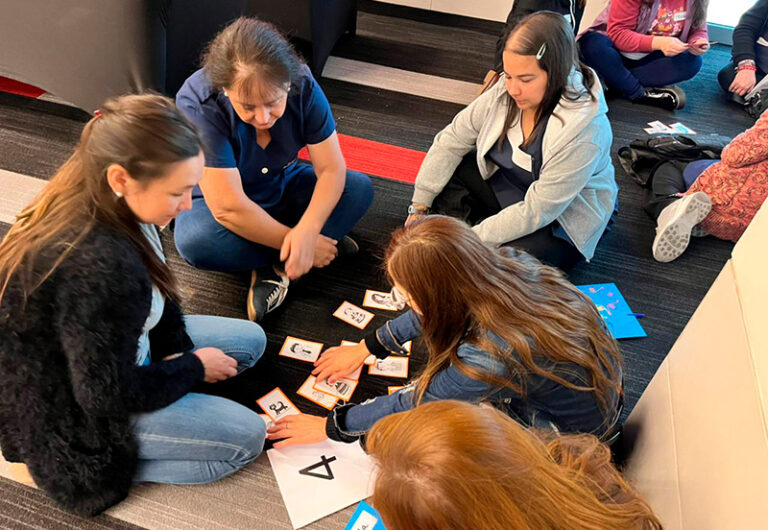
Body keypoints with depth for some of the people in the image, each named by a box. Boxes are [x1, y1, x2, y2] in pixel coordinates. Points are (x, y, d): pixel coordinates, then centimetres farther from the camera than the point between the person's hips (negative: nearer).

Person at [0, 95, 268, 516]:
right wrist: (194, 367, -13)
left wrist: (178, 352, -5)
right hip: (71, 415, -8)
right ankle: (102, 466, 0)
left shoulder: (89, 206, -13)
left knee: (250, 340, 10)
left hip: (89, 359, 9)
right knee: (247, 438, -9)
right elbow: (112, 396, -27)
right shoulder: (98, 267, -40)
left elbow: (157, 290, 4)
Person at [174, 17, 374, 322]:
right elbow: (229, 208, -34)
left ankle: (273, 269, -21)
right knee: (195, 239, -37)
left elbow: (331, 169, -21)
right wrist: (298, 242, -30)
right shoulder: (196, 105, -32)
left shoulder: (303, 87, -22)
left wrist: (307, 230, -37)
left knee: (360, 188, -17)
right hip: (216, 203, -3)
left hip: (283, 188, 4)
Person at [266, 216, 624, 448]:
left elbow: (412, 405, -20)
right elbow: (431, 311, 1)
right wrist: (366, 348, 11)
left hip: (571, 433, -7)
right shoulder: (507, 262, -19)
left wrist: (331, 427, -4)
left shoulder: (492, 359, -37)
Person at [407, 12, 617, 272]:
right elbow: (452, 140, -9)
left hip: (561, 223, -5)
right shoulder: (505, 90, -18)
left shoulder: (584, 128, -33)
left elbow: (536, 211, -31)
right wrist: (419, 207, -11)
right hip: (504, 185, 6)